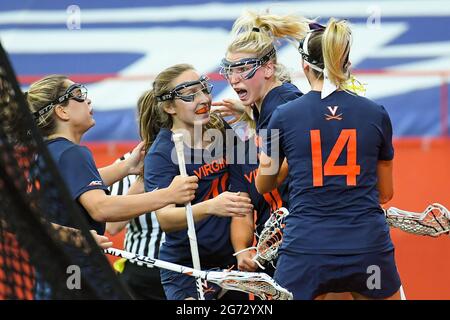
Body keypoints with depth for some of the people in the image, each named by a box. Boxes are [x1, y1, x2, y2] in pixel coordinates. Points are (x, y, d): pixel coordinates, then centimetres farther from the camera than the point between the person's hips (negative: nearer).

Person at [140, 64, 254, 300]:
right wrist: (210, 207, -41)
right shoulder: (160, 153, -12)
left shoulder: (220, 129, 4)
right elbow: (165, 218, -26)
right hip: (186, 269, -5)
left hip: (231, 260, 5)